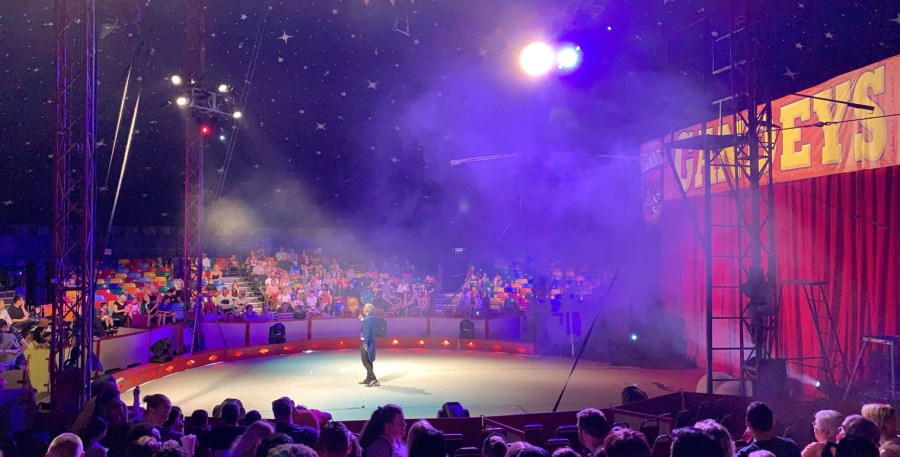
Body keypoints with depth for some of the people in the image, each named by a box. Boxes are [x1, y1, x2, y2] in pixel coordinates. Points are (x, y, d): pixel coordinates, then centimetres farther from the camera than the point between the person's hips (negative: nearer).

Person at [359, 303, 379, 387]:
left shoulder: (367, 319, -21)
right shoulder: (373, 318, 6)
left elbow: (367, 332, -24)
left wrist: (365, 344, -20)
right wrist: (363, 320, 17)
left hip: (366, 343, -9)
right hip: (371, 342, 9)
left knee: (365, 362, -2)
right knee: (369, 361, 17)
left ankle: (373, 379, -7)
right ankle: (368, 379, 25)